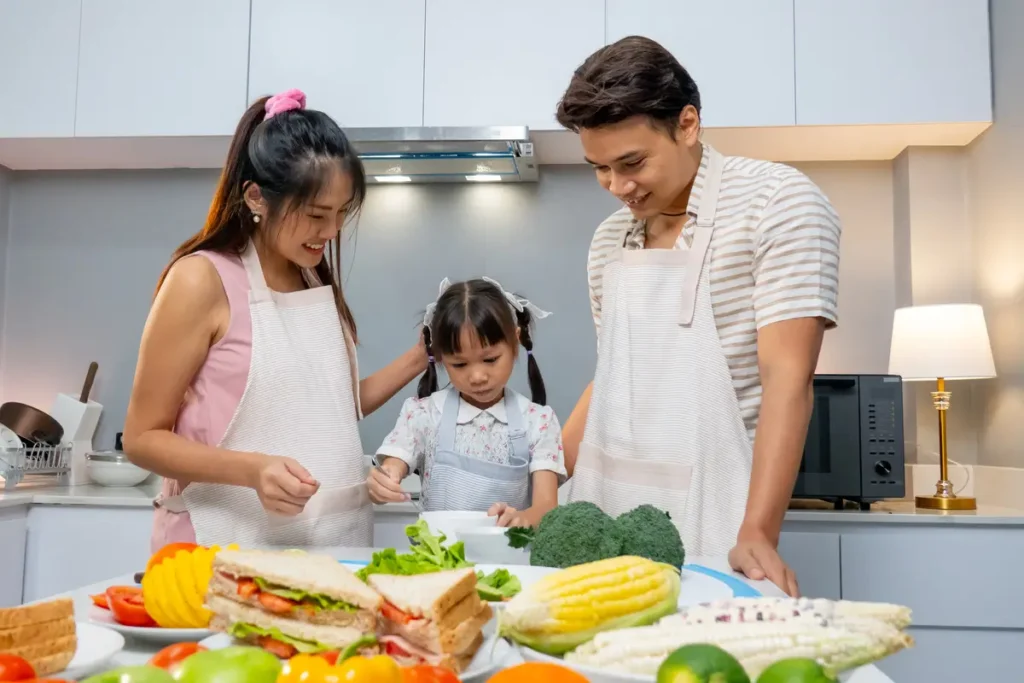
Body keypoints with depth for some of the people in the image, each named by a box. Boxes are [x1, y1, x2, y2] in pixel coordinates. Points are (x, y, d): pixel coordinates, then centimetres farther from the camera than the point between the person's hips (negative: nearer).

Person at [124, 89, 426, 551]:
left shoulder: (319, 281, 9)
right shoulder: (202, 280, -11)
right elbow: (143, 438, -9)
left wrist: (419, 358, 3)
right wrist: (252, 469, -24)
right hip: (233, 551, -5)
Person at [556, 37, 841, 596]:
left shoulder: (775, 201, -9)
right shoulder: (608, 240, 8)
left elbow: (787, 377, -16)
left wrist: (757, 534, -23)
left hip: (708, 527, -5)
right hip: (602, 515, 6)